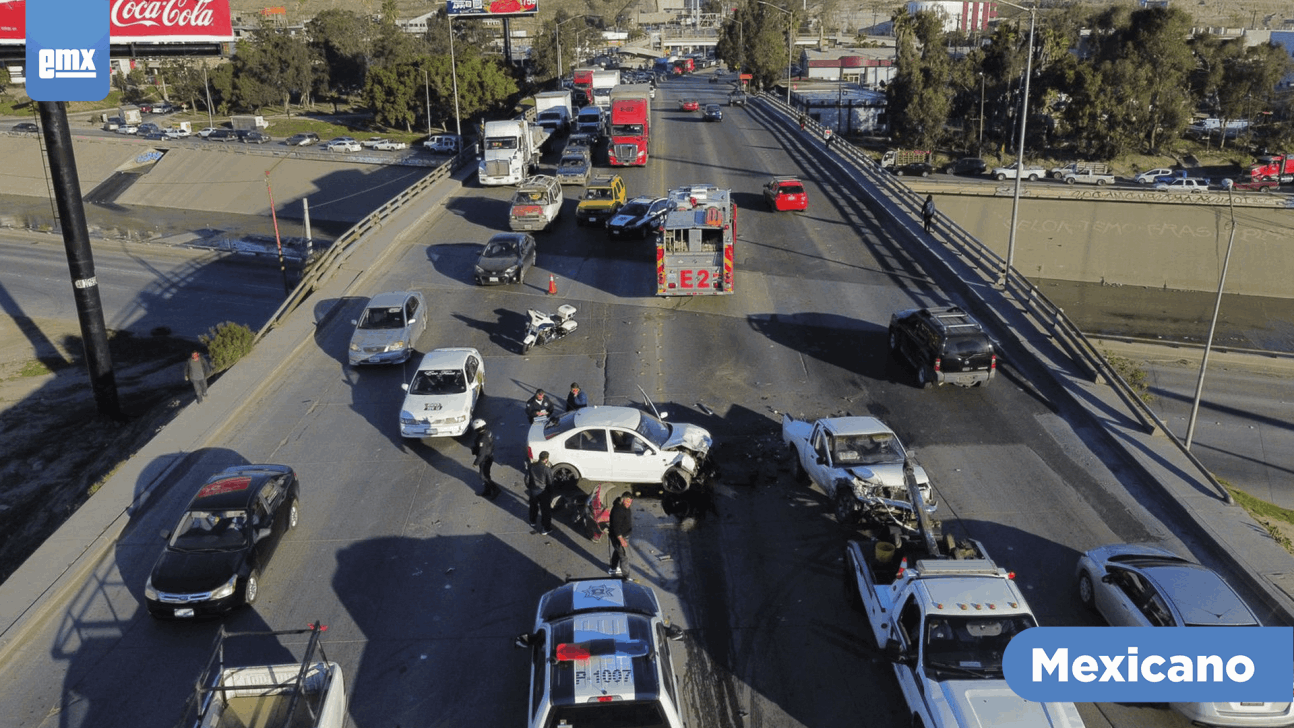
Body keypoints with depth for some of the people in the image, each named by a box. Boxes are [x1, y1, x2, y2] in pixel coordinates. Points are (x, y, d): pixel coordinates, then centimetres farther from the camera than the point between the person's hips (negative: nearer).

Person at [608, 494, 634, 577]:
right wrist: (621, 540, -32)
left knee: (618, 552, 26)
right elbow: (616, 527, -30)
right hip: (619, 536, -10)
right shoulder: (618, 510, -30)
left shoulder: (624, 507, 2)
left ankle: (613, 569, 45)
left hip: (624, 535, 10)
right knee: (624, 556, -4)